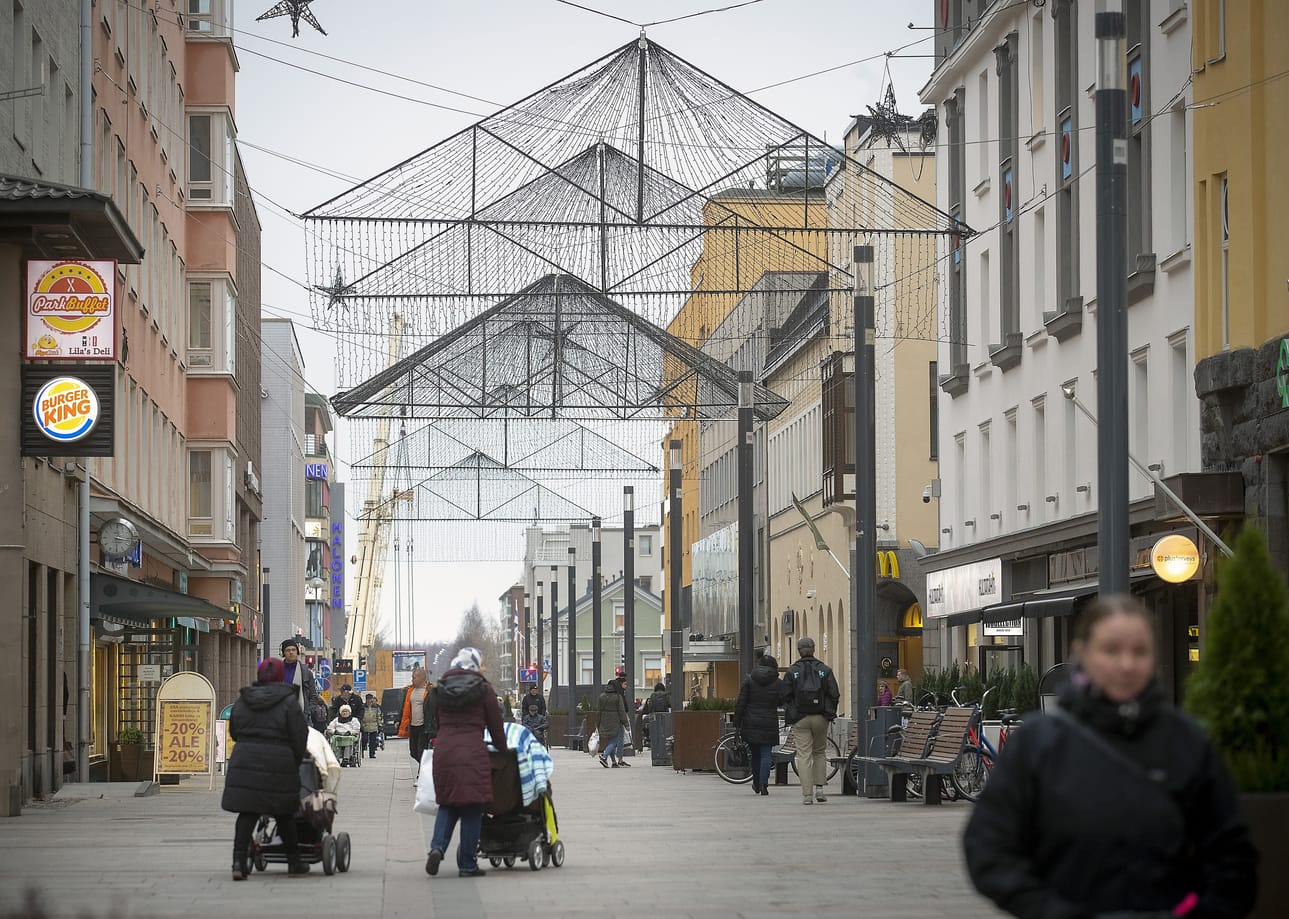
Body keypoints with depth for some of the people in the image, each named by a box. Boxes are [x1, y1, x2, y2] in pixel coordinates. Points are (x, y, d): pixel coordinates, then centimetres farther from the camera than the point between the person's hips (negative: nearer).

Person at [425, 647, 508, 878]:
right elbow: (496, 726, 5)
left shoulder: (441, 689, 14)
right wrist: (502, 750, 19)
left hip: (443, 752, 4)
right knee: (472, 809, 2)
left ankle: (437, 846, -8)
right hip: (472, 754, -4)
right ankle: (467, 865, 3)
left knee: (447, 804, 15)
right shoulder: (483, 689, 2)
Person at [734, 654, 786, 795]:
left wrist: (737, 722, 2)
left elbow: (741, 703, -1)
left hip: (751, 724, 1)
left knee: (755, 754, 15)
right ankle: (763, 784, -11)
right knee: (765, 754, 0)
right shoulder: (778, 683, -2)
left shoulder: (749, 680, 1)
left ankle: (756, 784, 23)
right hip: (769, 724, -1)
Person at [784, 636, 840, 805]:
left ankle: (807, 794, -7)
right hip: (820, 718, 1)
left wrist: (790, 715, 7)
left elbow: (785, 696, -4)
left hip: (800, 719, -1)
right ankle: (819, 788, 10)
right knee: (820, 753, 18)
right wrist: (830, 713, 10)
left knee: (803, 756, -1)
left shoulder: (792, 671, -2)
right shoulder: (824, 670, 1)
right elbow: (835, 694, -2)